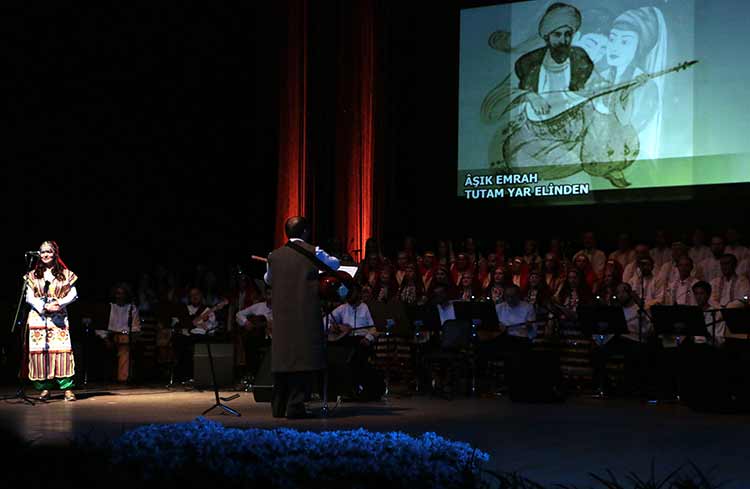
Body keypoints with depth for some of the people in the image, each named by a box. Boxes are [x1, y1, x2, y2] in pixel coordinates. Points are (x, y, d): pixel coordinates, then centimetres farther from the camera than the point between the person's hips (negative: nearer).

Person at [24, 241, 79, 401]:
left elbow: (73, 294, 4)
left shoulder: (65, 274, 8)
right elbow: (29, 298, 4)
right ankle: (44, 388, 0)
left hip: (59, 317, -1)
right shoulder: (33, 275, 10)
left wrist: (60, 303, -13)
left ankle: (67, 388, -10)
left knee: (62, 350, -10)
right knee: (39, 350, -5)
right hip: (38, 316, 1)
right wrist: (45, 307, -11)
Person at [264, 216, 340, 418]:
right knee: (303, 357, -1)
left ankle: (278, 406, 15)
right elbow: (335, 263, 15)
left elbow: (267, 279, 24)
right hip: (307, 316, -4)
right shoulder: (313, 252, -3)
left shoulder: (274, 256, 6)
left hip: (282, 316, 4)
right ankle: (295, 405, -5)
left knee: (282, 357, 10)